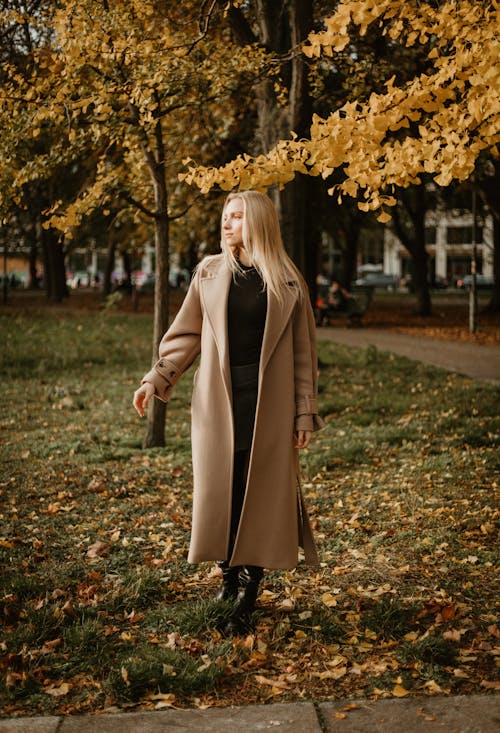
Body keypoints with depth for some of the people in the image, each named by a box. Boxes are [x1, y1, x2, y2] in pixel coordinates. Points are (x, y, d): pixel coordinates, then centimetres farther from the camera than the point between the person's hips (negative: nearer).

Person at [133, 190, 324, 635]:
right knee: (219, 490, 4)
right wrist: (157, 378, -3)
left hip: (267, 403, -2)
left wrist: (305, 413, -1)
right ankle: (229, 576, 23)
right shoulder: (210, 273, 6)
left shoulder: (288, 282, 1)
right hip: (217, 401, 2)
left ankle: (247, 597, 7)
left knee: (259, 494, -1)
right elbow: (186, 335, 9)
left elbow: (303, 352, 3)